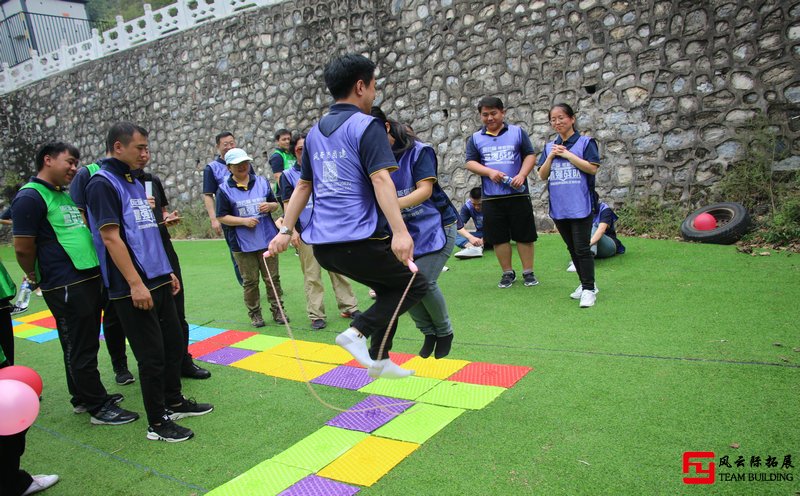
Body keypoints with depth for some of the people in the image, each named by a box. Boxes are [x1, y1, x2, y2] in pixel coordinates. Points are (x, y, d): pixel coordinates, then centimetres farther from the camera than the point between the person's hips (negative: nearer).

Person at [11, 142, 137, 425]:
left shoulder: (67, 195, 16)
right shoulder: (30, 197, -11)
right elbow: (23, 248, -14)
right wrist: (37, 278, 1)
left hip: (90, 279, 9)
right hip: (66, 287, -9)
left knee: (84, 345, 18)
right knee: (81, 349, 0)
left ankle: (83, 397, 31)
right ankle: (99, 407, 10)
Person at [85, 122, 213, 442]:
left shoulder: (135, 183, 16)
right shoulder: (103, 183, -11)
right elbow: (110, 237, -18)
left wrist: (166, 271, 19)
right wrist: (135, 284, -22)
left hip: (158, 281, 9)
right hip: (133, 288, -9)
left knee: (174, 344, 17)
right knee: (152, 356, -1)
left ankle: (174, 402, 34)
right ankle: (158, 423, 13)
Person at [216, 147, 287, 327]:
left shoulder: (262, 182, 6)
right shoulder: (224, 189, -4)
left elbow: (276, 204, 14)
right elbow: (222, 217, -4)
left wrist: (270, 206, -10)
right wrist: (244, 221, -16)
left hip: (267, 240, 3)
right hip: (243, 244, -2)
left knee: (272, 278, 9)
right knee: (250, 282, 6)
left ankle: (277, 310, 22)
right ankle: (254, 314, 20)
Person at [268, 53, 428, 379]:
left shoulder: (315, 132, 16)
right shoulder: (366, 126, -6)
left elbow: (303, 185, 18)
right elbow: (380, 179, -19)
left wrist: (286, 230, 21)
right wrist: (400, 232, -27)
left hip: (322, 244, 8)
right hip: (358, 241, -8)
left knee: (389, 288, 23)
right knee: (415, 285, 8)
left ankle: (379, 359, 24)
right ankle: (358, 331, -7)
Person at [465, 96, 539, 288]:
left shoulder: (517, 132, 6)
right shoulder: (475, 138, 9)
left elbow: (530, 155, 4)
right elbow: (470, 163, 3)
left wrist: (522, 175, -13)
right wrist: (489, 172, -13)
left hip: (518, 194, -1)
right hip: (490, 197, 1)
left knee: (524, 235, 3)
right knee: (498, 237, 6)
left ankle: (528, 272, 16)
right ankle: (507, 273, 20)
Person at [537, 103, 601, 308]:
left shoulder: (585, 142, -2)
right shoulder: (550, 147, 11)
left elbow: (593, 168, -13)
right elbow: (542, 175, 6)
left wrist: (568, 154, -13)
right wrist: (551, 156, -9)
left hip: (580, 205, -5)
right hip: (559, 207, 5)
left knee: (582, 249, -5)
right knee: (572, 249, 14)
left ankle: (589, 289, 4)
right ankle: (585, 284, 27)